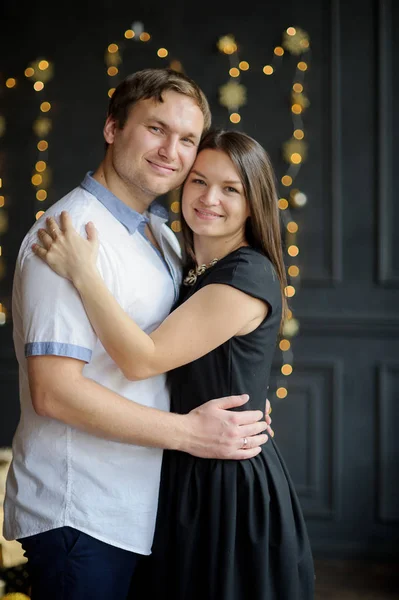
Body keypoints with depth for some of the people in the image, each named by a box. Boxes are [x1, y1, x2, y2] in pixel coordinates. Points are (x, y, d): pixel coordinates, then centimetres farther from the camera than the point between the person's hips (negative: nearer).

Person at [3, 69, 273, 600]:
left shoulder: (163, 235, 12)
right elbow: (54, 390, -24)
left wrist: (243, 402, 3)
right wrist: (189, 432, -20)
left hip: (141, 509, 9)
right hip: (78, 516, -9)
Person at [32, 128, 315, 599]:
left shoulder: (250, 276, -18)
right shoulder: (188, 272, 9)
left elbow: (143, 359, -23)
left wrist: (83, 273, -21)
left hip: (233, 485, -8)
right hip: (184, 475, 8)